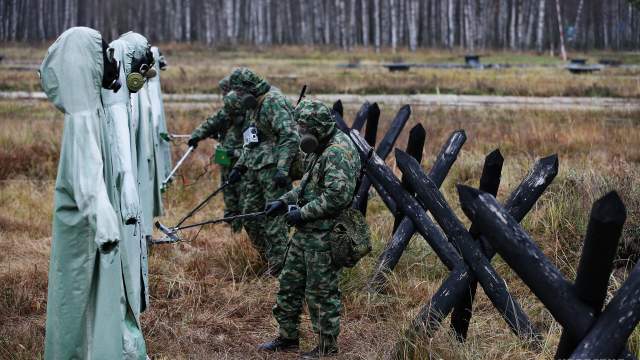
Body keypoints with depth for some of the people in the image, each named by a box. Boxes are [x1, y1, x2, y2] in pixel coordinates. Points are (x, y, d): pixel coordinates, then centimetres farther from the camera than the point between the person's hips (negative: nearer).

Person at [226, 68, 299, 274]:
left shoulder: (274, 102, -13)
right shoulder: (253, 106, 18)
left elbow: (289, 137, -23)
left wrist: (282, 169, -29)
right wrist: (240, 166, 21)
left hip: (272, 169, -10)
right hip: (254, 170, 10)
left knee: (274, 219, -7)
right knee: (250, 216, 12)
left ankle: (279, 266, -1)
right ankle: (269, 259, 23)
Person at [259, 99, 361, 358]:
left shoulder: (338, 152, -20)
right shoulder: (320, 149, 13)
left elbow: (337, 196, -27)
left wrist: (302, 213, -19)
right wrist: (284, 202, 11)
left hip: (324, 236, -10)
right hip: (306, 231, 10)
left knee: (321, 292, -1)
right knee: (290, 282, 16)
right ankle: (288, 337, 28)